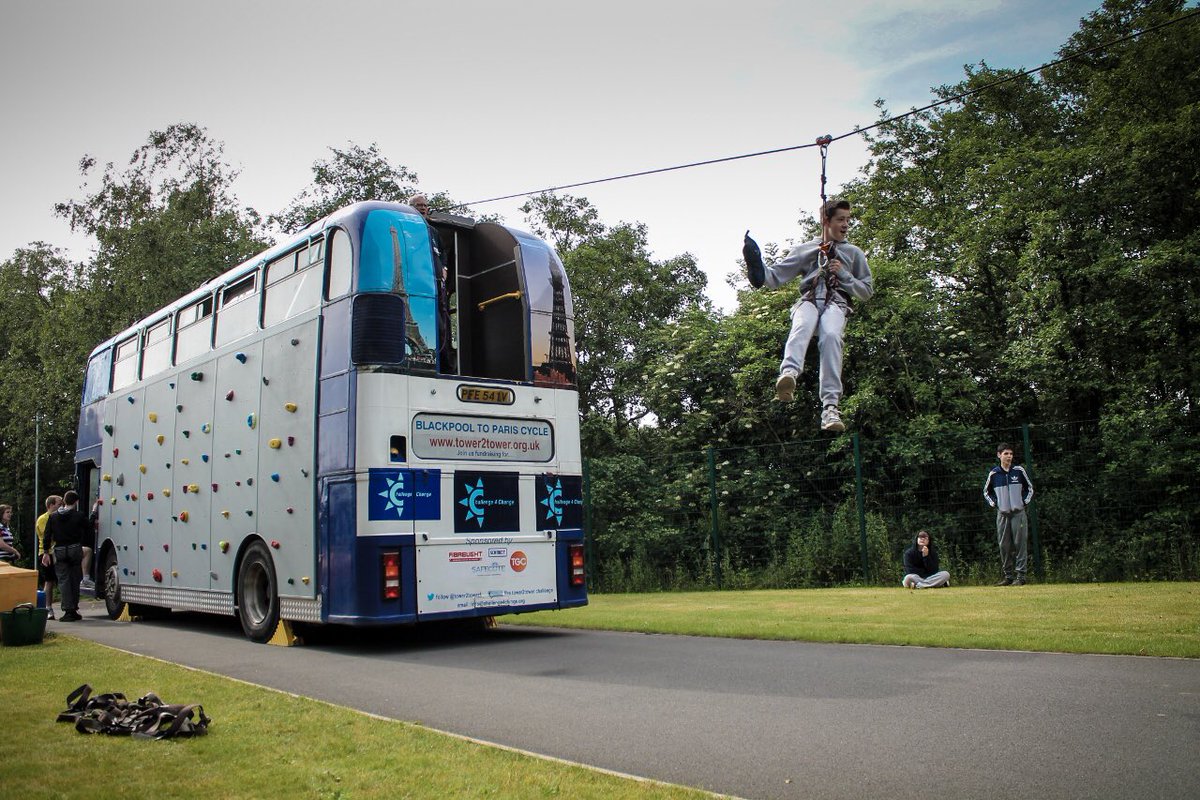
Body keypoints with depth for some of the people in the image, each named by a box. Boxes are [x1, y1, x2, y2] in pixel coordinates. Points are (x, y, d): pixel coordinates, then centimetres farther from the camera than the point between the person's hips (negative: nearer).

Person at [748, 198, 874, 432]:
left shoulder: (854, 253, 26)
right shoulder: (805, 250, 25)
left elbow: (867, 291, 24)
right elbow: (774, 278, 20)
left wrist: (843, 274, 7)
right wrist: (758, 267, -1)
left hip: (837, 302, 0)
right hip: (808, 300, 1)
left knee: (831, 336, -36)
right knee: (802, 325, -38)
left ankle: (830, 407, -49)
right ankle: (789, 375, -67)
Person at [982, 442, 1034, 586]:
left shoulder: (1019, 470, -1)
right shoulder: (993, 473, 2)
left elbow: (1030, 487, 11)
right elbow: (986, 491, 16)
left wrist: (1025, 502, 1)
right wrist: (993, 504, 5)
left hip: (1018, 513, -2)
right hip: (1002, 514, 2)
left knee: (1020, 544, -3)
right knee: (1004, 546, 4)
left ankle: (1020, 575, 0)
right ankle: (1008, 576, 13)